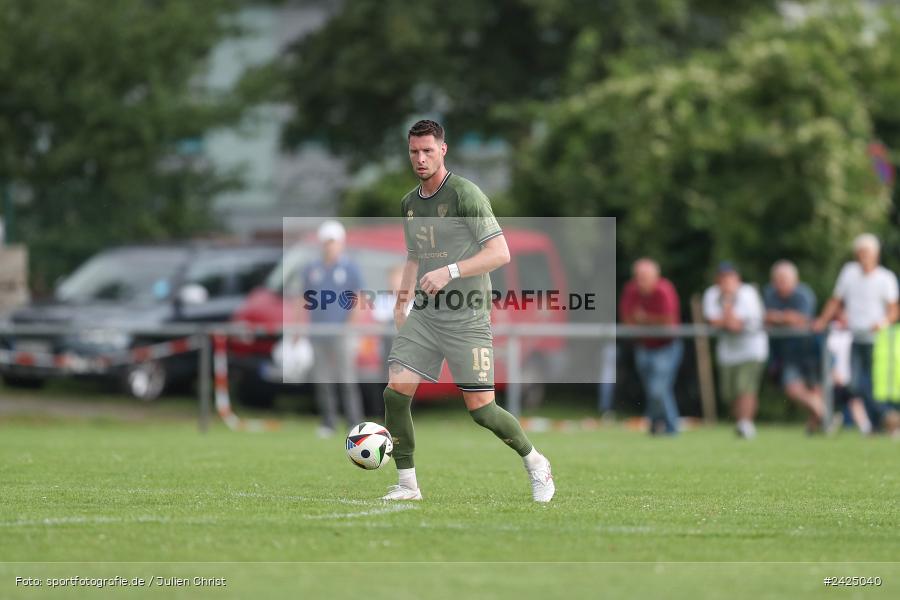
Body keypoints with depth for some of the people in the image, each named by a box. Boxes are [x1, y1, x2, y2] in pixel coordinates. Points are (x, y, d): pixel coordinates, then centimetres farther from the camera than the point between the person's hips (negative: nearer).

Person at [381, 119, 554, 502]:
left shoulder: (465, 194, -11)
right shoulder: (409, 204, 11)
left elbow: (500, 253, -16)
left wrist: (449, 272, -26)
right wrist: (403, 297, 13)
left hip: (466, 318, -6)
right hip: (424, 314, 6)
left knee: (481, 409, -5)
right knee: (395, 391, -10)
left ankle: (535, 465, 20)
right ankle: (407, 484, 1)